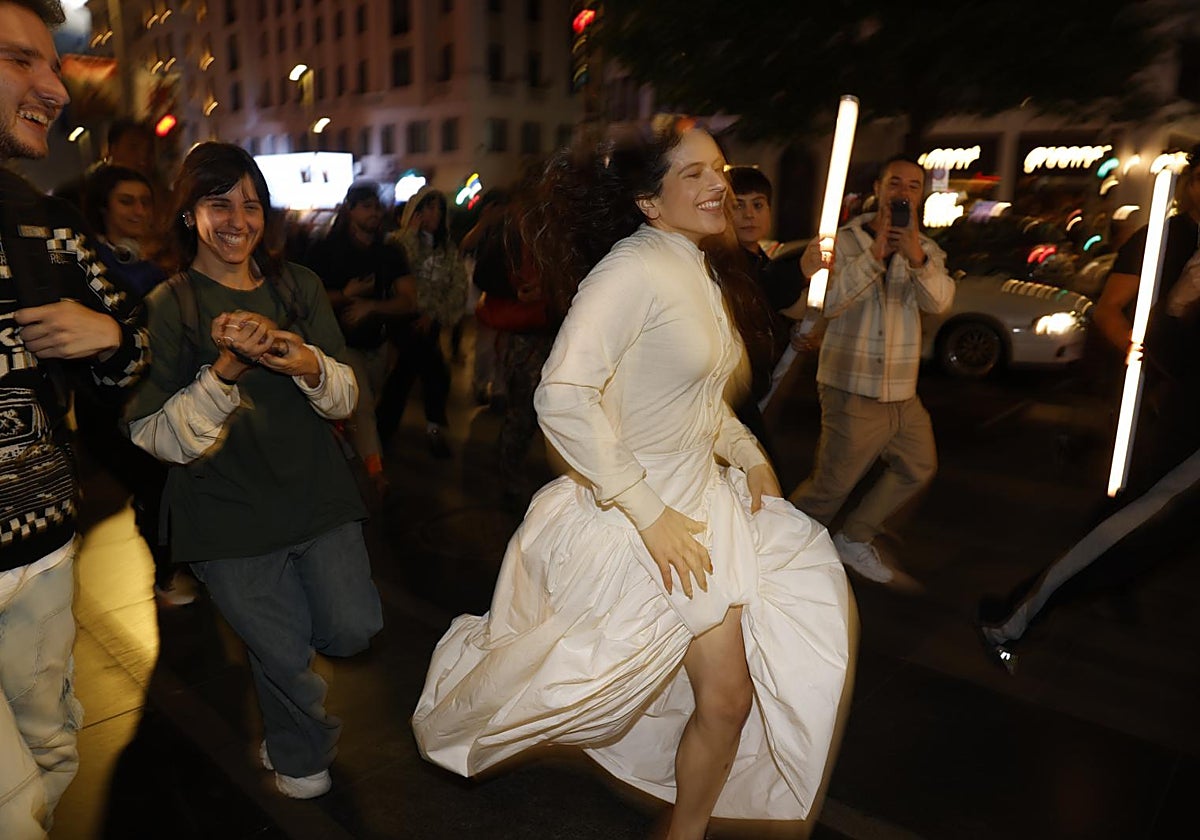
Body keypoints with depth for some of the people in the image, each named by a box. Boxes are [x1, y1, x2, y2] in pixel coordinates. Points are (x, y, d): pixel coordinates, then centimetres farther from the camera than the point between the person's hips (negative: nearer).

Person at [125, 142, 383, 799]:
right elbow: (158, 438, -12)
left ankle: (269, 622, 38)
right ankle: (301, 757, 41)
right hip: (229, 512, -3)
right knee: (285, 654, 6)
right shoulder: (167, 307, -6)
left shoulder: (298, 285, 4)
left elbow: (344, 399, 1)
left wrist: (307, 363, -21)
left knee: (354, 629, 1)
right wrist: (225, 369, -26)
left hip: (316, 492, 3)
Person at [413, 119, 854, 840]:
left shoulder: (701, 277, 9)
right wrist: (650, 515, -26)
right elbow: (562, 398, -29)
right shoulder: (634, 268, -20)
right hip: (641, 517, -9)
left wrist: (750, 456, 8)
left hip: (700, 502, 9)